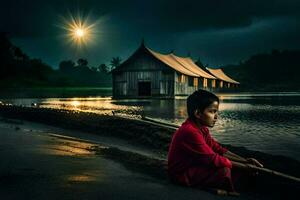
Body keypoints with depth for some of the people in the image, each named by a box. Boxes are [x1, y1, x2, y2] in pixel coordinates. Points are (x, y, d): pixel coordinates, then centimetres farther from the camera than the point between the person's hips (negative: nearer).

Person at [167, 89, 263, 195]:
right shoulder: (190, 132, -27)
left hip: (193, 166, 10)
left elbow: (218, 149, 4)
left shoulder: (202, 128, 4)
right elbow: (213, 159, -28)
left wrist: (245, 161, -6)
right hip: (183, 174, -10)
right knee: (224, 171, -22)